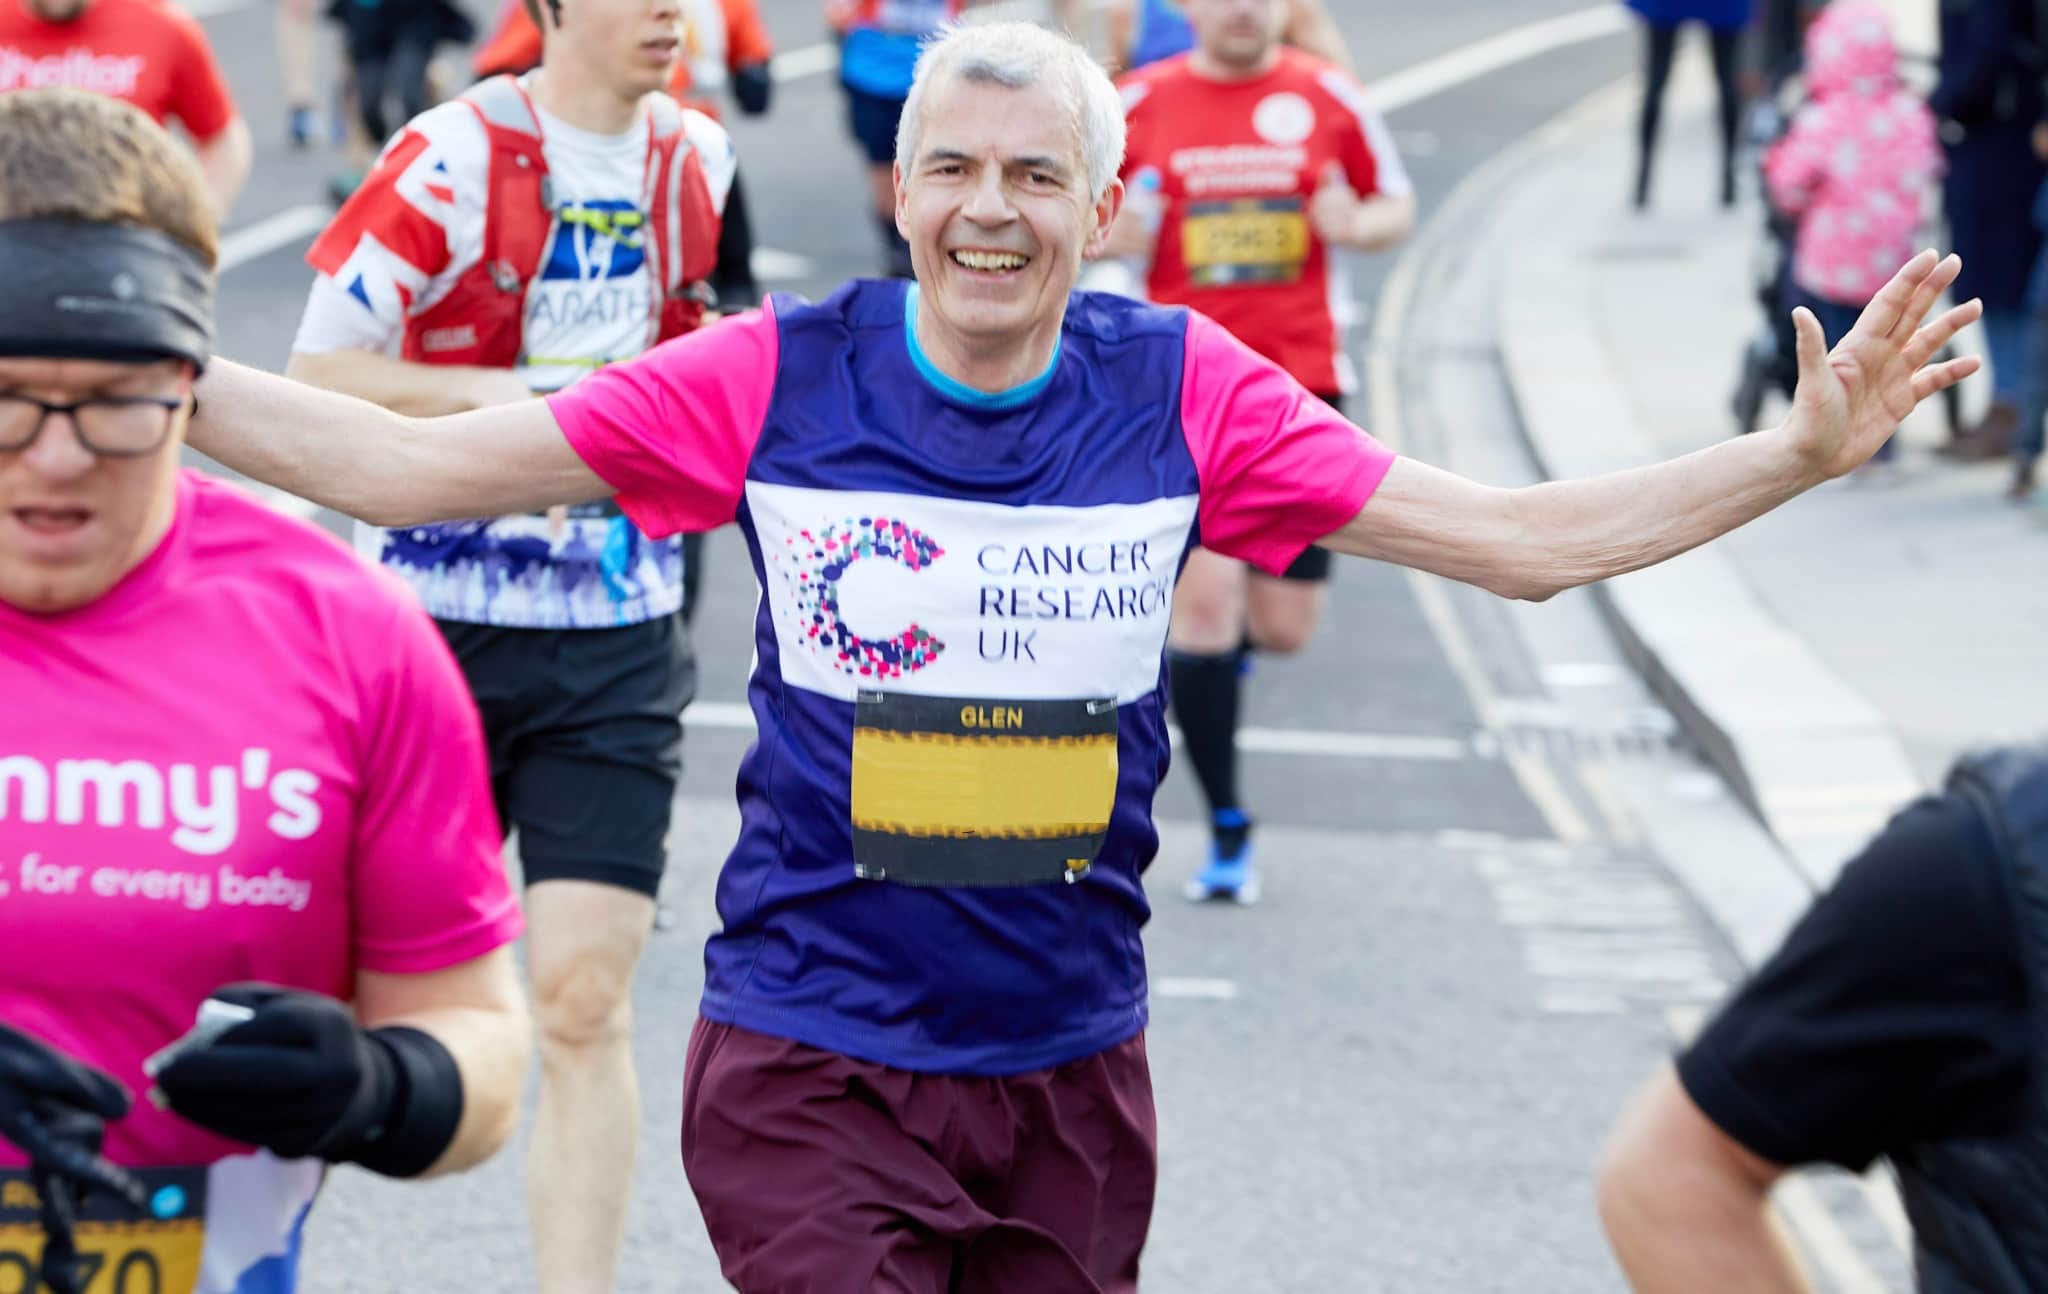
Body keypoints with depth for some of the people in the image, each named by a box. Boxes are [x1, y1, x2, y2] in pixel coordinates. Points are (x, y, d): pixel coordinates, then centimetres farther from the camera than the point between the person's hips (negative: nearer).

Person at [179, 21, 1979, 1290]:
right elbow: (409, 468, -5)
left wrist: (1801, 451, -8)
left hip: (1069, 1070, 3)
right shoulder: (776, 379, -6)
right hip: (814, 1055, -2)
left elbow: (1525, 542, 1)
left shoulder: (1185, 393, -2)